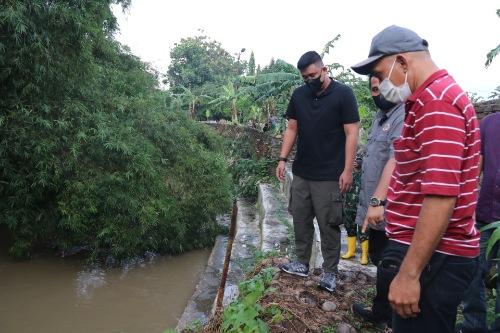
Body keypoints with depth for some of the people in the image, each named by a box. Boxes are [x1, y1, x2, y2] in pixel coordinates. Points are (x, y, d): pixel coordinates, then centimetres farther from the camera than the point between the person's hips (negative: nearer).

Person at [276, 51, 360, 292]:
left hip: (329, 176, -5)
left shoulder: (343, 94, -8)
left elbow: (351, 133, -9)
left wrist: (347, 170, -13)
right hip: (301, 172, 5)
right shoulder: (299, 95, 7)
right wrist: (283, 159, 4)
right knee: (300, 220, 12)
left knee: (328, 225, 3)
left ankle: (330, 272, 18)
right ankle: (302, 264, 28)